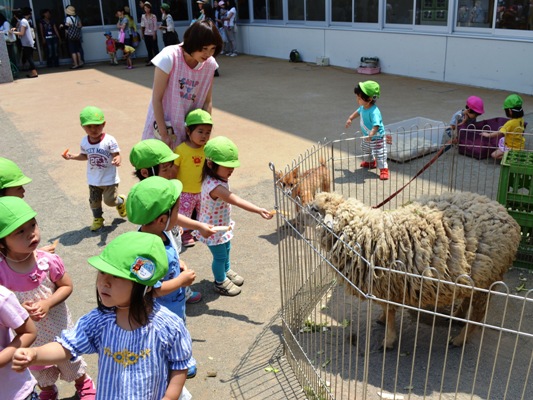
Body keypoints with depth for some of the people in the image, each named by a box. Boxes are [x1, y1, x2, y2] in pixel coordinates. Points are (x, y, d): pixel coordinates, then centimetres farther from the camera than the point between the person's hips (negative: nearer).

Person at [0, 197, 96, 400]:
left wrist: (47, 304, -27)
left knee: (69, 357, 25)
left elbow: (67, 286, -12)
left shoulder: (49, 261, -27)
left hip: (57, 326, -1)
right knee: (37, 365, 29)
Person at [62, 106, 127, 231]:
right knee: (94, 201, 13)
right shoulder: (84, 142, -5)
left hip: (109, 179, -4)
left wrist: (117, 160, -41)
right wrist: (71, 156, -2)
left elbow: (116, 155, -19)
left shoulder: (109, 140, -21)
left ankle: (121, 201, 36)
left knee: (110, 201, 1)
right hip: (93, 179, 4)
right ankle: (98, 218, 37)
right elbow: (84, 156, 10)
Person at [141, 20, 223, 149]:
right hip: (162, 122, -3)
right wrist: (164, 134, -15)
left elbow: (207, 101, 1)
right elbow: (156, 99, -15)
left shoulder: (210, 64, -8)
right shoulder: (169, 57, -19)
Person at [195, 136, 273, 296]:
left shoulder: (215, 177, -9)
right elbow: (238, 201, -46)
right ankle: (220, 282, 37)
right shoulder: (215, 186, -39)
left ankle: (227, 271, 54)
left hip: (223, 224, 9)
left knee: (226, 250, 29)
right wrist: (259, 210, -50)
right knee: (220, 256, 13)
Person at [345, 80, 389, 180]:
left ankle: (384, 169, 7)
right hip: (367, 136, 10)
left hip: (377, 138, -10)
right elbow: (358, 112, 16)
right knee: (366, 150, 30)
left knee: (380, 154, -4)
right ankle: (370, 162, 54)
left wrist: (371, 135, -58)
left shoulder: (374, 112, -37)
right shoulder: (363, 107, -9)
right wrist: (350, 119, 20)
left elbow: (376, 126, -45)